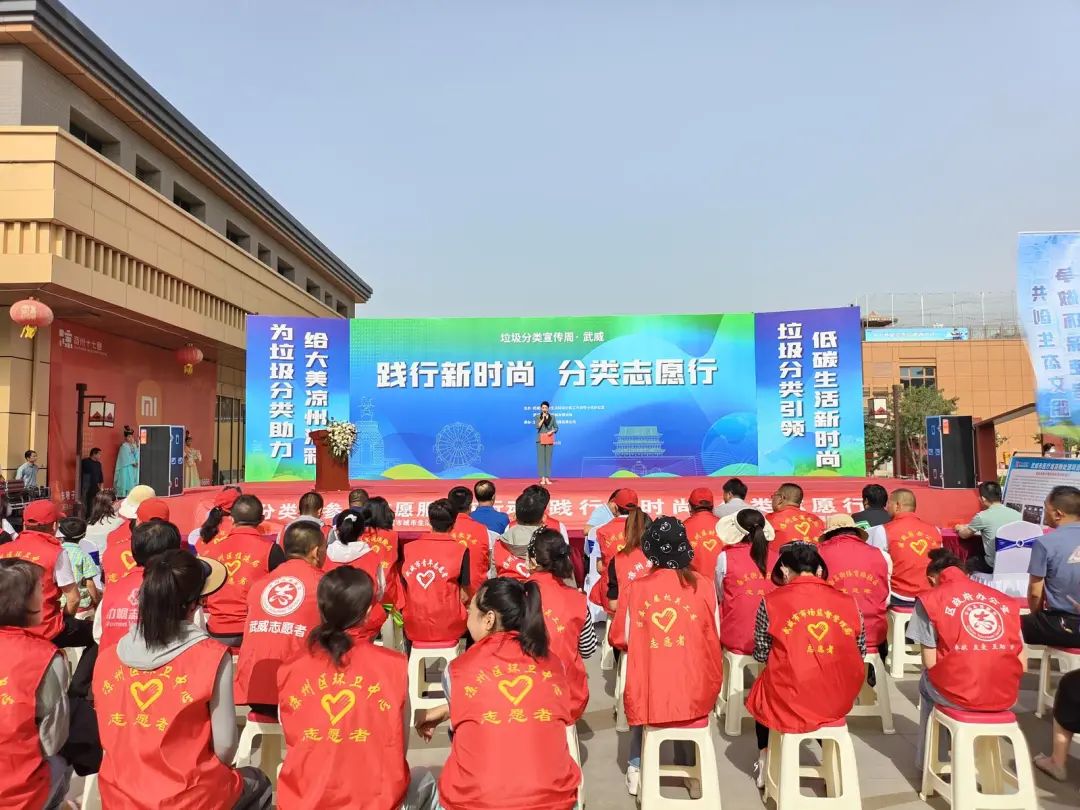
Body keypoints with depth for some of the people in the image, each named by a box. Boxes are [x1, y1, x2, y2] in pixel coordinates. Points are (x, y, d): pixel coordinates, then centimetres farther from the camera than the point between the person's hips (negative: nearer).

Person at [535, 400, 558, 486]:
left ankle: (547, 478, 3)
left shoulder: (552, 417, 7)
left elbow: (556, 428, 8)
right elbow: (537, 426, -11)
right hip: (540, 439, -1)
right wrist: (543, 418, -12)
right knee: (541, 458, -5)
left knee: (548, 458, 0)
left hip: (550, 439, 1)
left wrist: (552, 431, -10)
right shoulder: (538, 416, 3)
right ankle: (542, 478, -3)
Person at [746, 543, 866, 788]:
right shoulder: (847, 601, -2)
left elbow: (760, 655, 0)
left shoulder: (771, 602, -9)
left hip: (787, 704, -2)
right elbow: (860, 654, 9)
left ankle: (765, 763, 36)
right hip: (840, 703, 3)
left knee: (760, 691, 31)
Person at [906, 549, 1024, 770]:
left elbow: (930, 663, -3)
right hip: (1006, 697, 4)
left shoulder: (930, 599, -1)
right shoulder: (1004, 600, 10)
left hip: (958, 694, -3)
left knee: (927, 683, 31)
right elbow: (1021, 663, 7)